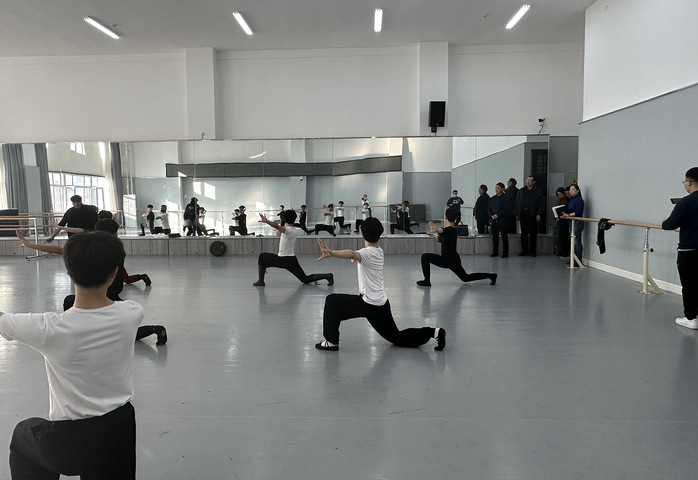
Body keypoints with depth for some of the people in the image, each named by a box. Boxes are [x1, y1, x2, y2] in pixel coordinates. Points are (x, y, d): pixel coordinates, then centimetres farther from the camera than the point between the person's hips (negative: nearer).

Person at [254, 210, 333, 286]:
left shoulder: (288, 230, -17)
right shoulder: (296, 230, 7)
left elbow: (276, 226, -39)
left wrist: (266, 221, -48)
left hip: (282, 260, -7)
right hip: (292, 260, 7)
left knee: (262, 257, 12)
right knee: (306, 280, 12)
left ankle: (260, 281, 10)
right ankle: (327, 276, -4)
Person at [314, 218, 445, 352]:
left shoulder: (368, 253, -18)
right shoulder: (378, 251, 10)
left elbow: (352, 254, -41)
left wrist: (332, 253, -57)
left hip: (370, 304, -9)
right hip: (382, 303, 9)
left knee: (332, 301, -3)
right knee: (397, 337, 21)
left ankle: (331, 341, 2)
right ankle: (433, 332, 15)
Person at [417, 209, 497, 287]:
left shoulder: (448, 230, -19)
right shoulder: (453, 229, 12)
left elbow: (442, 230, -47)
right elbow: (439, 239, 20)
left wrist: (436, 230, -69)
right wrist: (437, 232, 1)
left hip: (448, 260, -10)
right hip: (454, 259, 10)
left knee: (425, 257, -9)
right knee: (466, 278, 24)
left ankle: (427, 281, -7)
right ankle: (491, 276, 24)